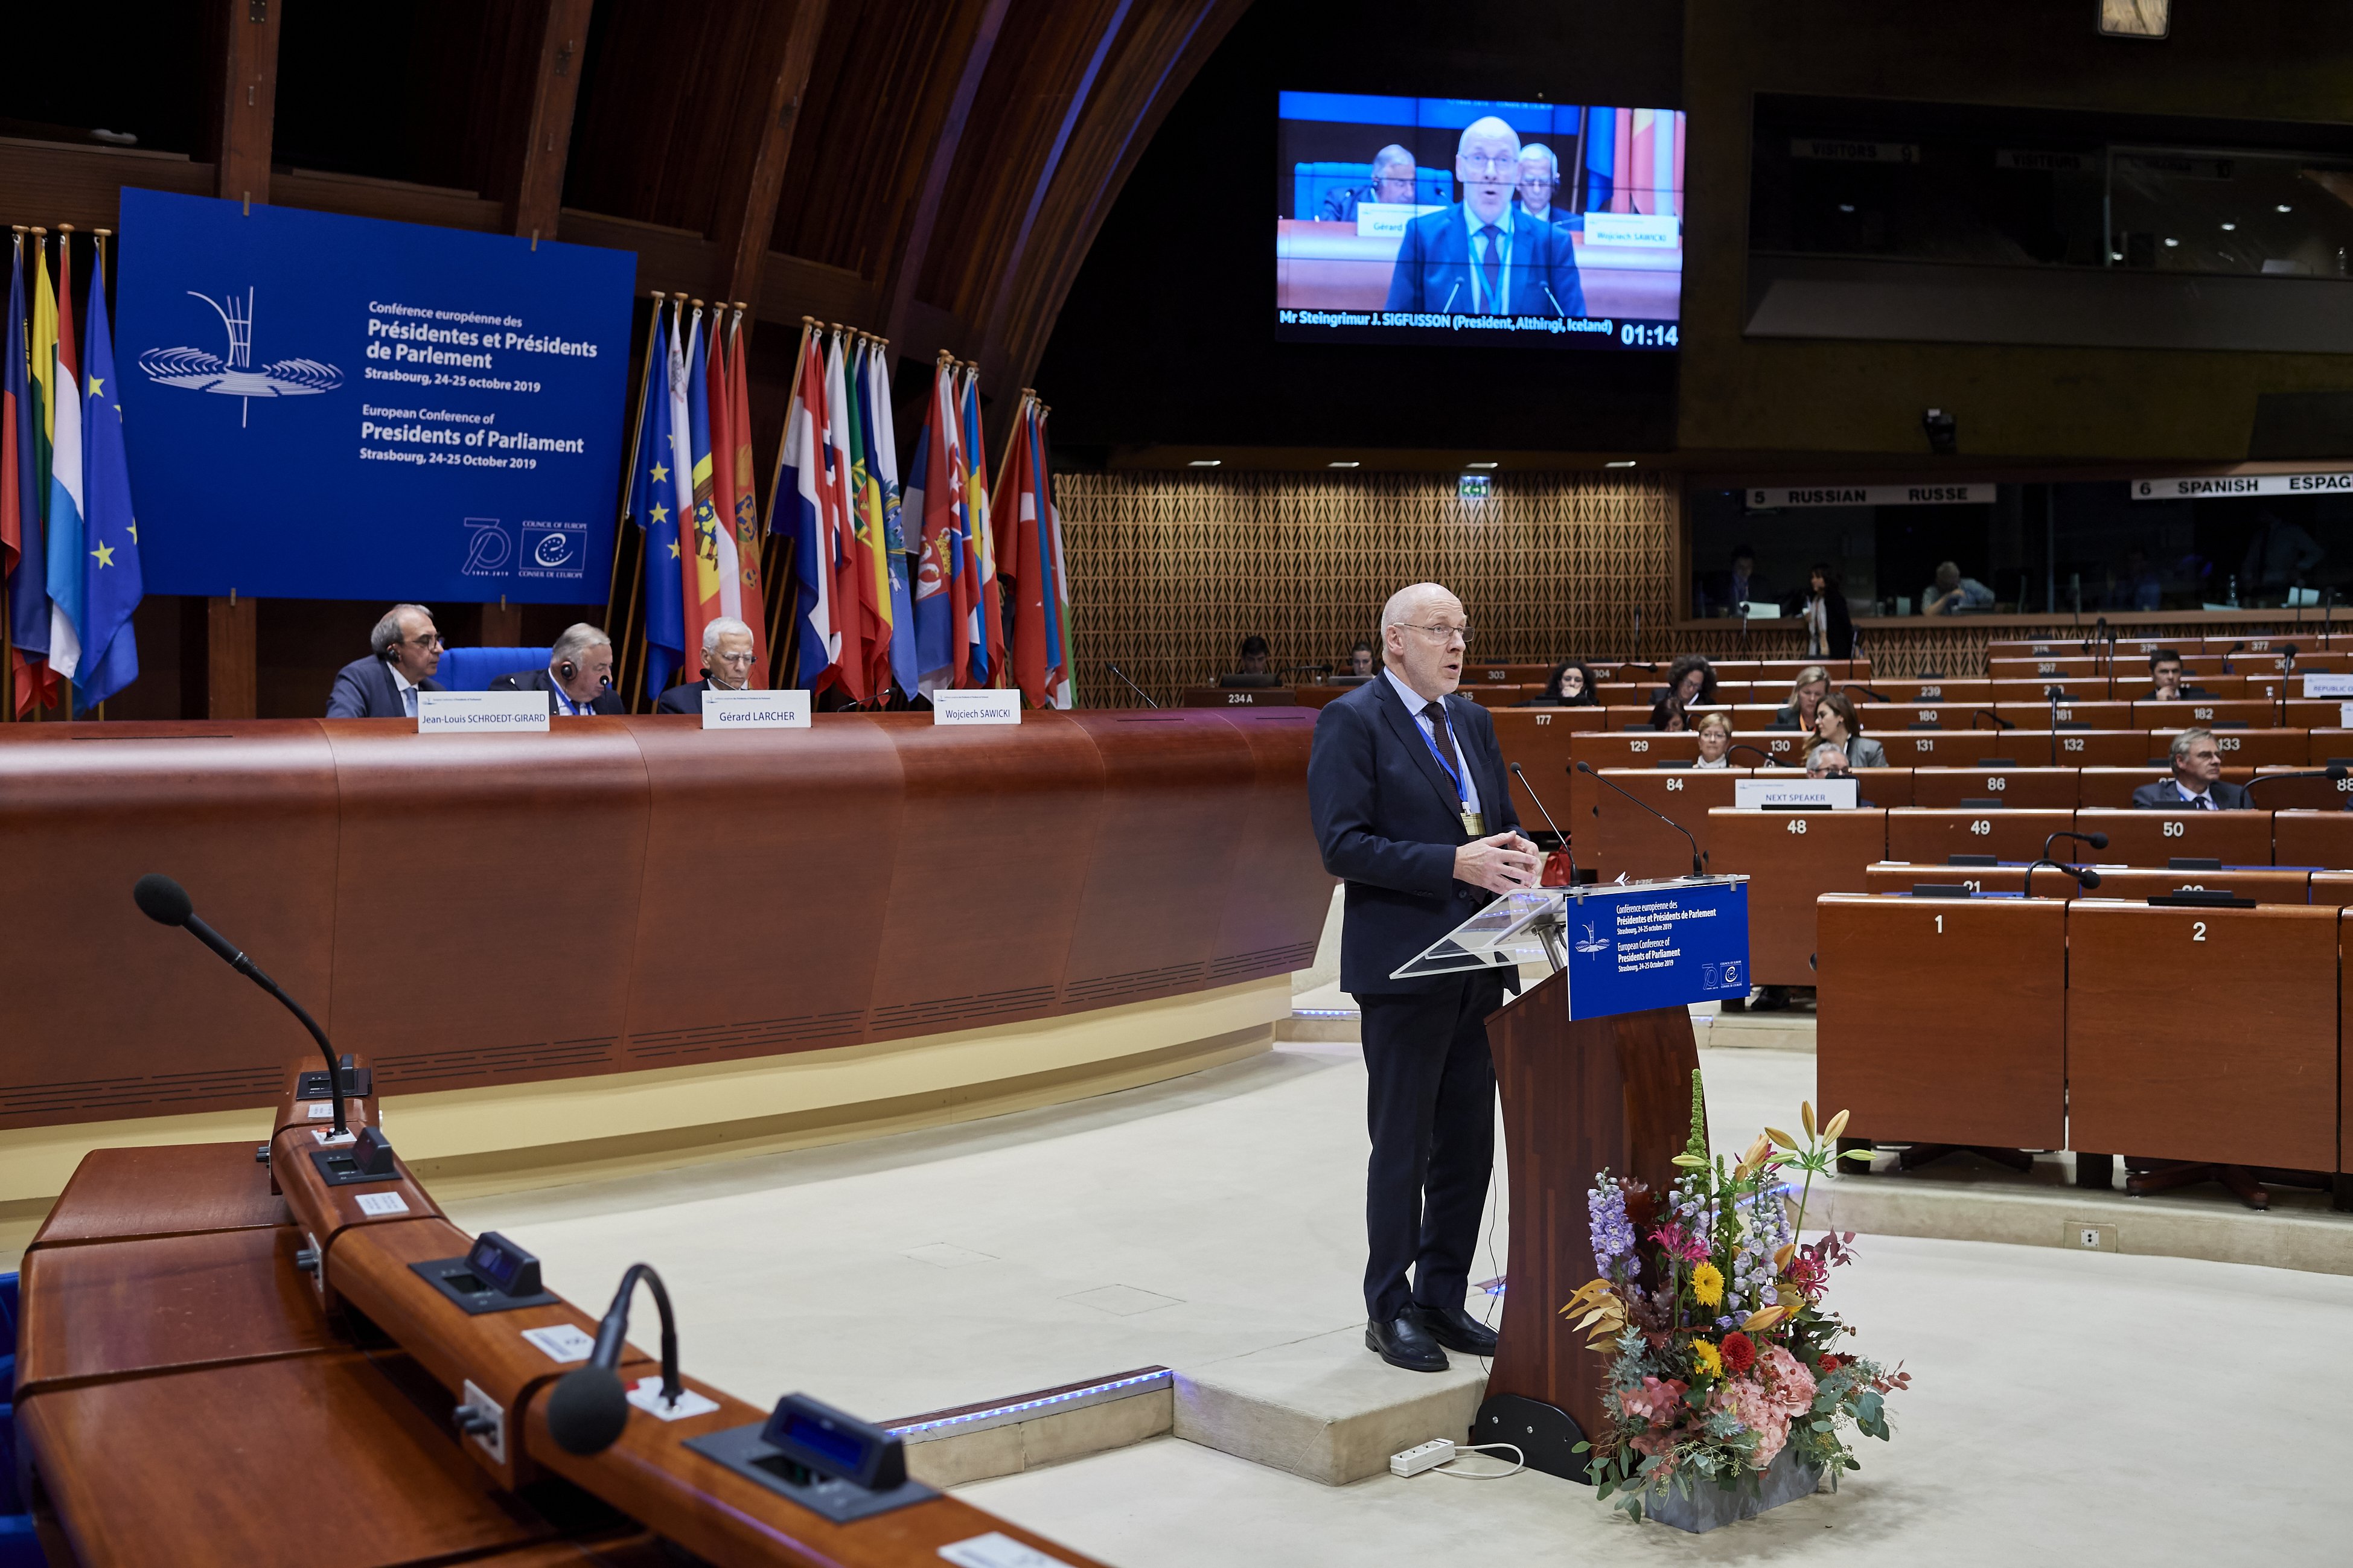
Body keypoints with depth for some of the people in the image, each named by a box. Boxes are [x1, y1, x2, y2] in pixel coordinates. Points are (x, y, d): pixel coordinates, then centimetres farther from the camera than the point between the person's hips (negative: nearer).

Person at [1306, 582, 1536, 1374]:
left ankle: (1444, 1300, 25)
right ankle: (1390, 1310, 16)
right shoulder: (1351, 721, -9)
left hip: (1477, 964, 7)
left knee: (1468, 1145, 12)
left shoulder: (1472, 721, 15)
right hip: (1402, 966, -7)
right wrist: (1455, 864, -22)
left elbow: (1503, 819, 21)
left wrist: (1518, 852, -3)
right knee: (1403, 1146, 2)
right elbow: (1343, 845, -17)